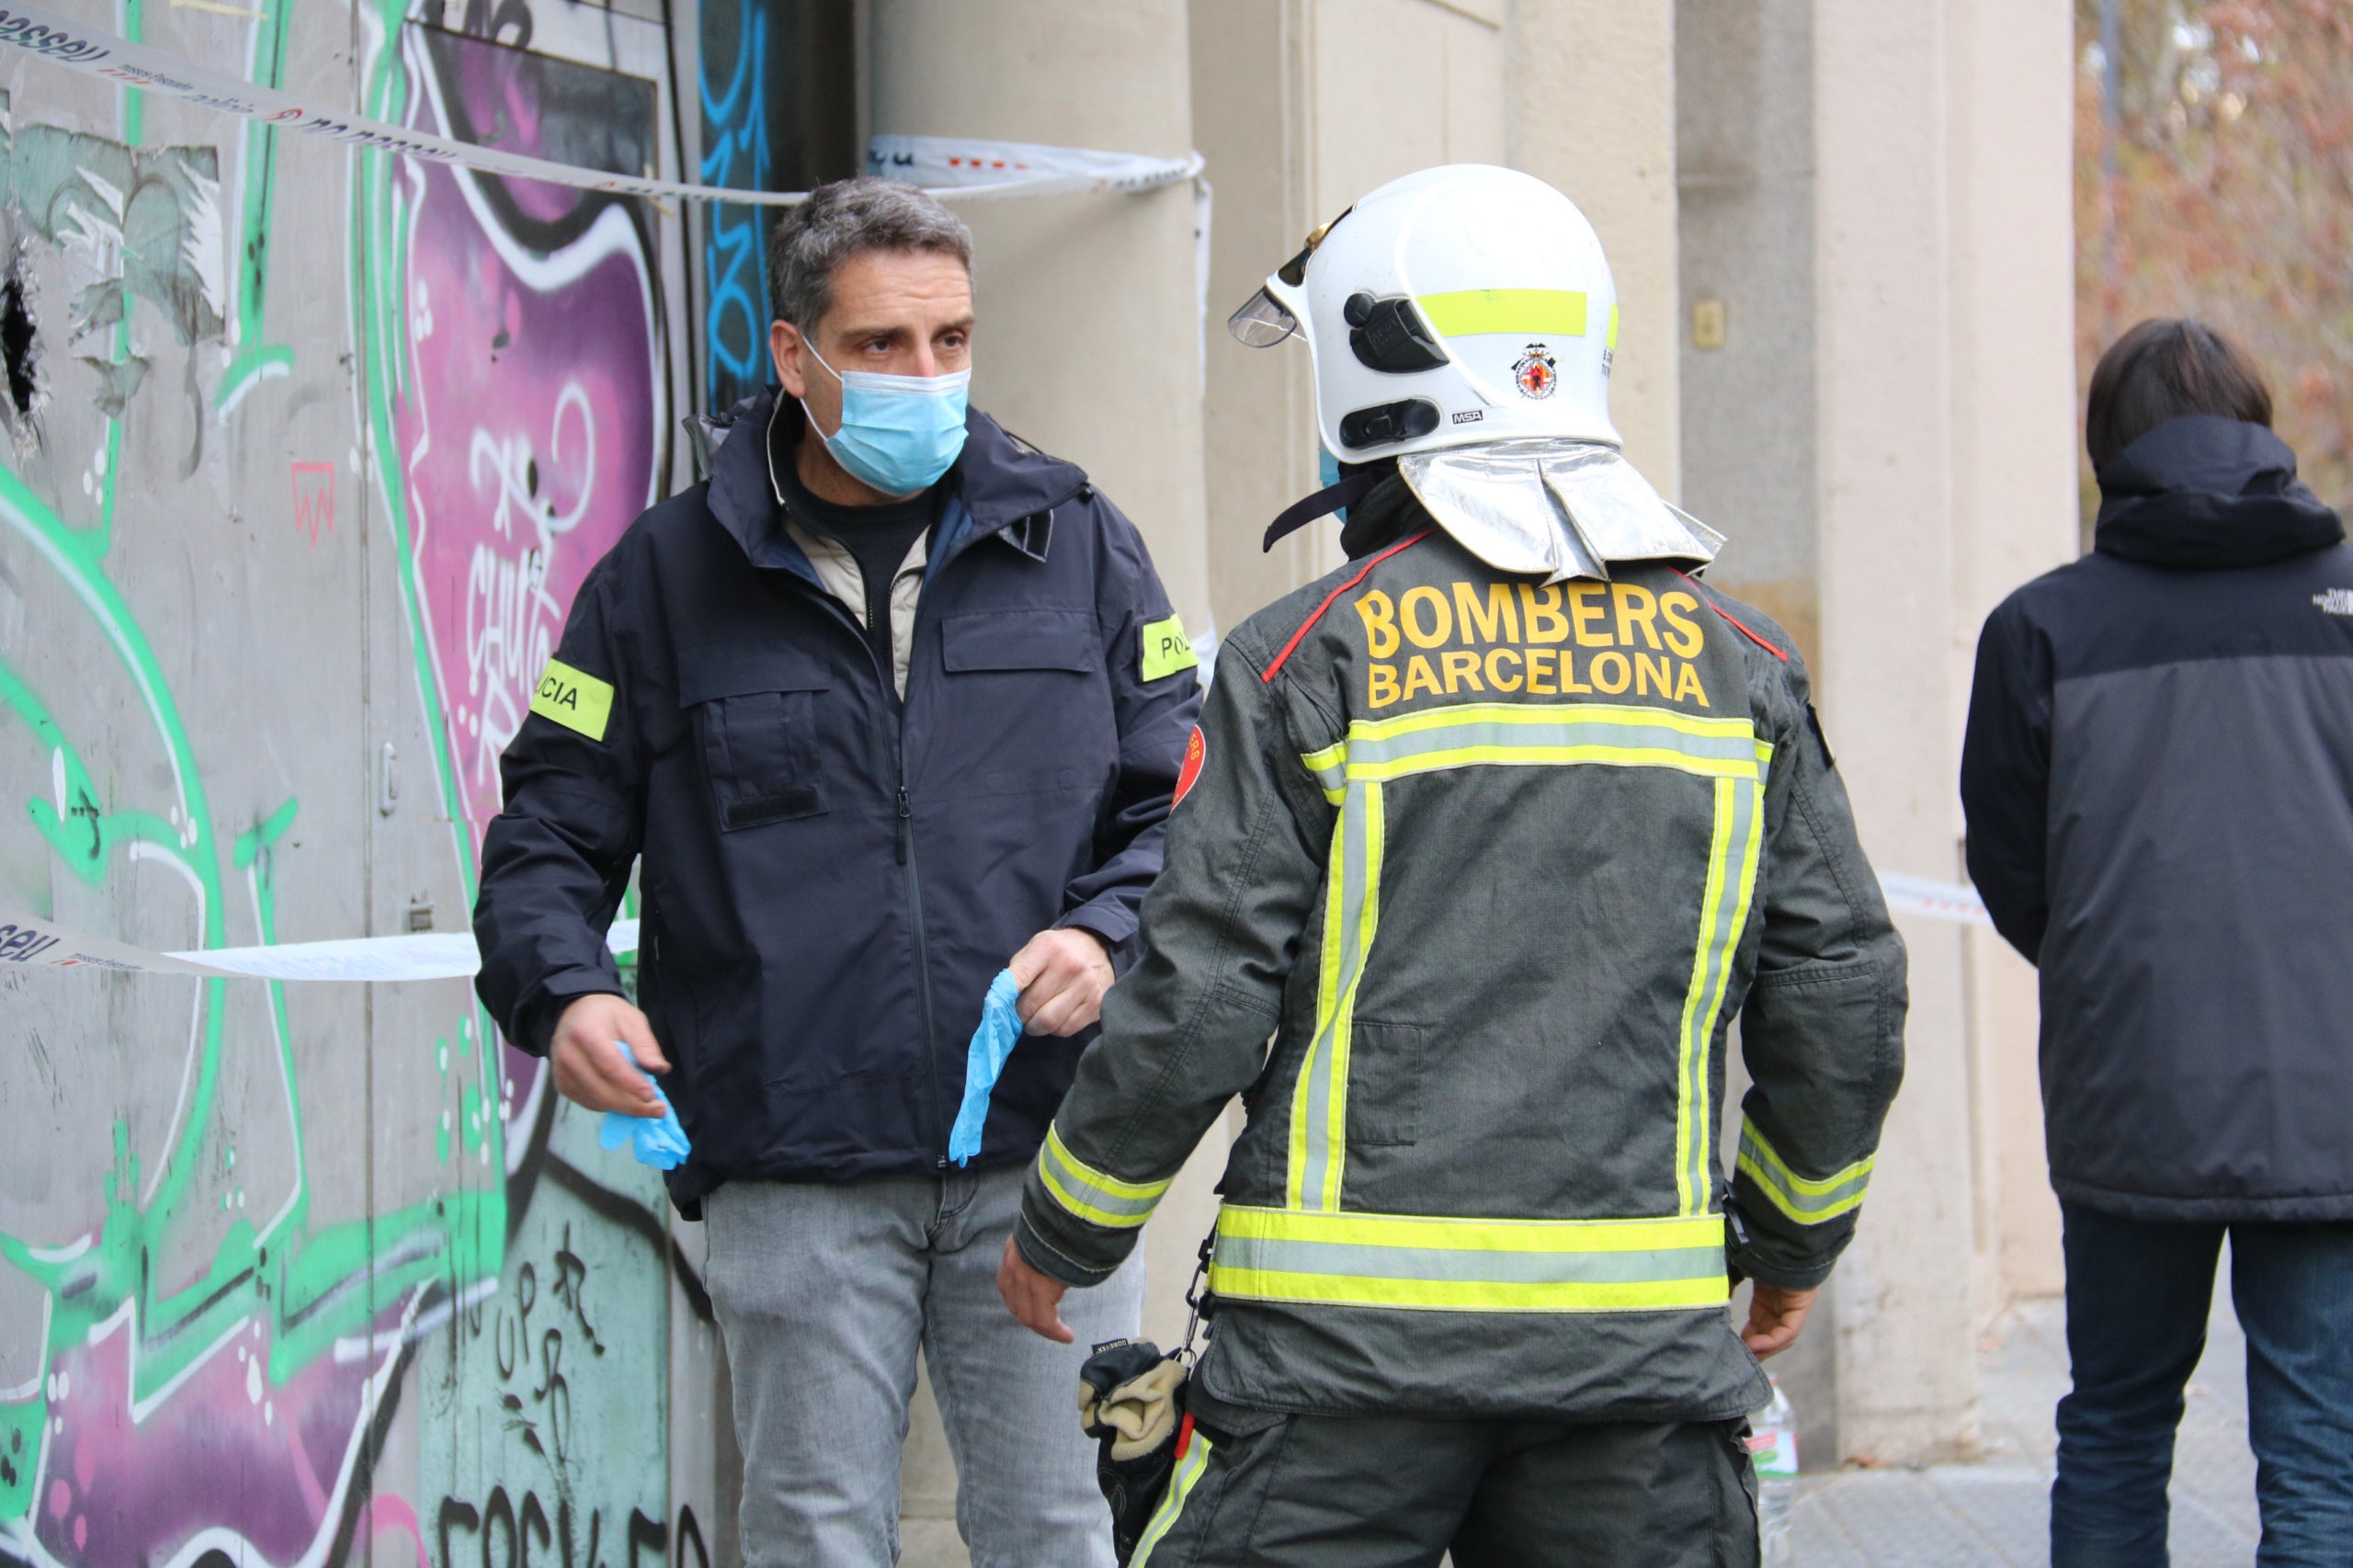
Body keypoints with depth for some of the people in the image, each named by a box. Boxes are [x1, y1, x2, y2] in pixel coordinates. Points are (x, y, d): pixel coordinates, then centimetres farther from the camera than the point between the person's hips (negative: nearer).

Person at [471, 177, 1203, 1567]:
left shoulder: (1073, 543, 9)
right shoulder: (670, 578, 7)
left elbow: (1183, 800, 11)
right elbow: (552, 834, 9)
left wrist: (1108, 935, -9)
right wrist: (566, 992, -11)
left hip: (1041, 1158, 1)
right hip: (793, 1178, -1)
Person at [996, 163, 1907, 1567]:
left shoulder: (1311, 657, -5)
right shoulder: (1733, 660, 7)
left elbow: (1199, 1004, -6)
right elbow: (1842, 992, 9)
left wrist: (1063, 1238, 10)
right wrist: (1796, 1239, 25)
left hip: (1352, 1341, -3)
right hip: (1645, 1338, 4)